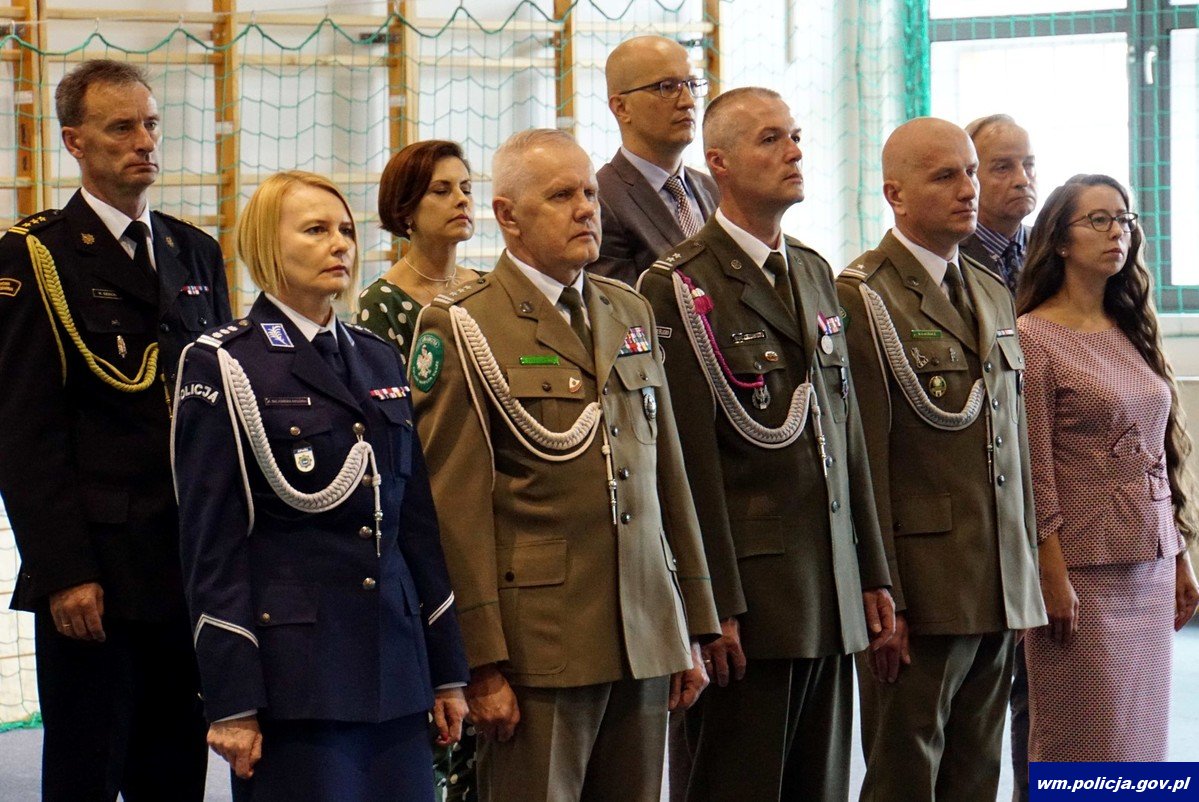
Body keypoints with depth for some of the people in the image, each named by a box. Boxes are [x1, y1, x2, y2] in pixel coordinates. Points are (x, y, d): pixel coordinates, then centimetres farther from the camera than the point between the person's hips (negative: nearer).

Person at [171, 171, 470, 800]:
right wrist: (231, 703, -12)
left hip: (393, 663, 6)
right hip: (293, 668, -6)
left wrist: (447, 670, 12)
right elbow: (211, 543, -7)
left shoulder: (380, 360, 15)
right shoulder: (223, 367, -4)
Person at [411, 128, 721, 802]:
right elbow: (455, 508, -8)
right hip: (538, 645, -5)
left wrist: (693, 628, 14)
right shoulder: (462, 329, -4)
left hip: (645, 642, 6)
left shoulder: (632, 313, 16)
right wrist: (482, 662, -14)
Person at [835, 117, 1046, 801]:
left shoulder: (994, 294, 16)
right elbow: (863, 463, -13)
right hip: (920, 590, -7)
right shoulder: (864, 300, -8)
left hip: (1002, 591, 7)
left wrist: (1027, 574, 15)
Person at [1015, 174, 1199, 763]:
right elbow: (1034, 471, -11)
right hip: (1084, 574, -6)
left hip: (1150, 569, 7)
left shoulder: (1132, 334, 12)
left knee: (1142, 734, 8)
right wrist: (1054, 576, -14)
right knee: (1084, 743, -2)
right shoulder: (1033, 338, -8)